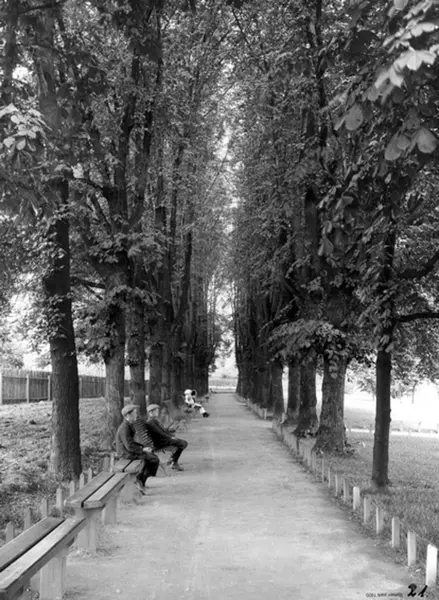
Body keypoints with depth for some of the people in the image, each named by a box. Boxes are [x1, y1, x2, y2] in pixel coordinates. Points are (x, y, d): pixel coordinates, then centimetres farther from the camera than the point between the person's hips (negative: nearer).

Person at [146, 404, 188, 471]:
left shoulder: (156, 421, 21)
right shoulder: (150, 422, -12)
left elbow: (164, 431, 20)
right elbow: (159, 433, -19)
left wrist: (173, 436, 8)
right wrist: (171, 437, -16)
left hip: (163, 440, 10)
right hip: (159, 443, -10)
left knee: (184, 442, 4)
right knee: (181, 443, -21)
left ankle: (172, 460, 6)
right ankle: (174, 463, -13)